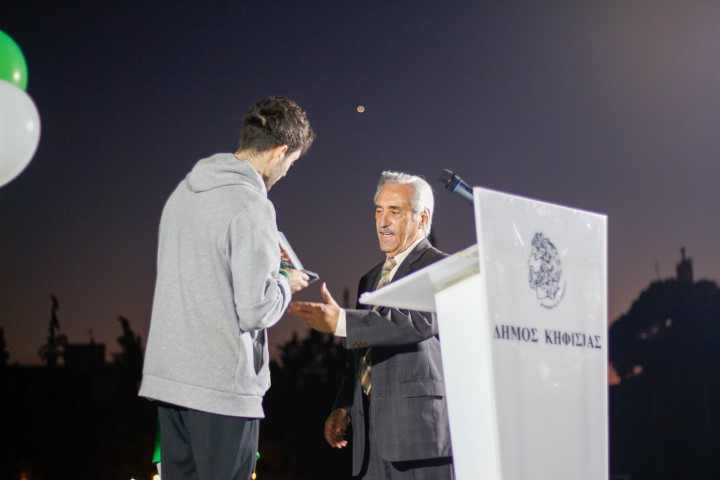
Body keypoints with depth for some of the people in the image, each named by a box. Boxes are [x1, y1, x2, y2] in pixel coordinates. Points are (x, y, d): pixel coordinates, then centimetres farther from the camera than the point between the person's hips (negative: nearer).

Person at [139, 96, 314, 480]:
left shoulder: (184, 191, 11)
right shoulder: (250, 206, -15)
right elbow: (255, 311, -18)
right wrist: (285, 284, 1)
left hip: (167, 375, 8)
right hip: (221, 386, -8)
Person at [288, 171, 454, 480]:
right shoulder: (371, 279, 22)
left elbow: (422, 321, -22)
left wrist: (341, 322, -28)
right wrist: (344, 407, 13)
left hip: (421, 427, -7)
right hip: (372, 431, 7)